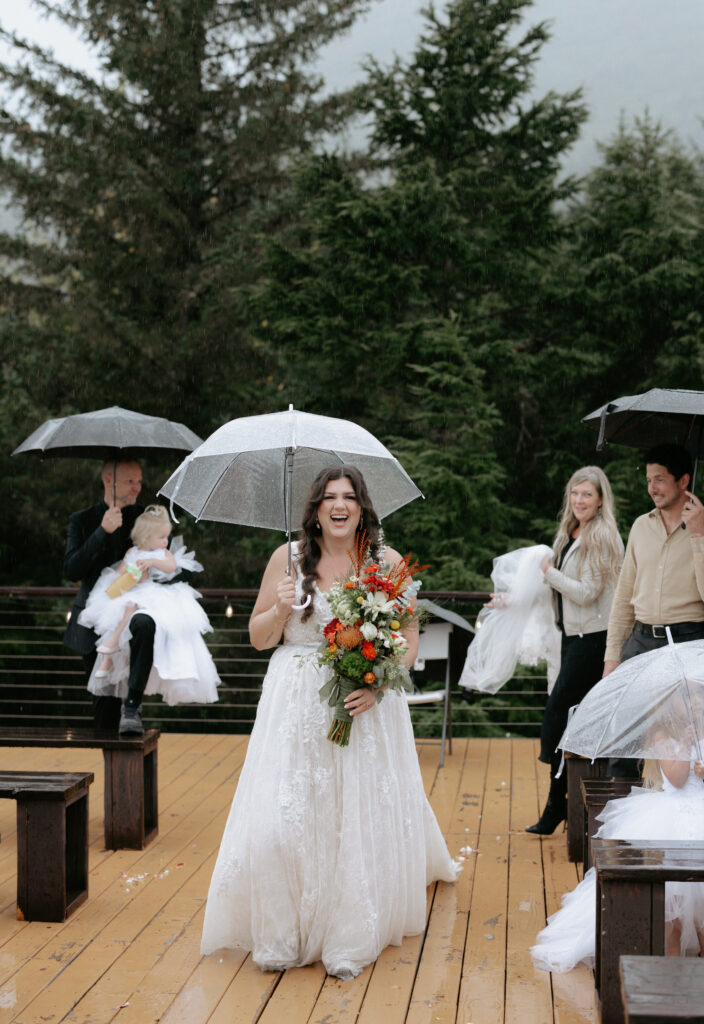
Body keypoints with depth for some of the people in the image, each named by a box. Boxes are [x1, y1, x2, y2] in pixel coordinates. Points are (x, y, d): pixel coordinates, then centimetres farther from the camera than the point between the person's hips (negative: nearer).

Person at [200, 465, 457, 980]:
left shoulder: (388, 562, 2)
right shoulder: (288, 558, 3)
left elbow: (410, 643, 2)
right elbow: (258, 637, 8)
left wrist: (377, 685, -15)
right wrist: (281, 609, -13)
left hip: (369, 707, 0)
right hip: (297, 706, 0)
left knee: (361, 818, 1)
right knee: (284, 818, -4)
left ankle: (350, 941, 14)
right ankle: (280, 937, 13)